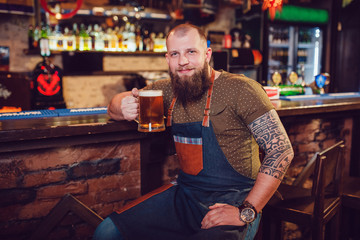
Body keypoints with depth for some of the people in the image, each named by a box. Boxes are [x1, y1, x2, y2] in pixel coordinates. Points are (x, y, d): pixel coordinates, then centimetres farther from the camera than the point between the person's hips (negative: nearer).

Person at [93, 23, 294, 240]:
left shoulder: (240, 89, -11)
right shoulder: (167, 90, 6)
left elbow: (282, 150, -14)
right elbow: (115, 106, 17)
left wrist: (246, 212, -20)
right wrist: (124, 108, -9)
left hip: (234, 198, -4)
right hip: (185, 194, 5)